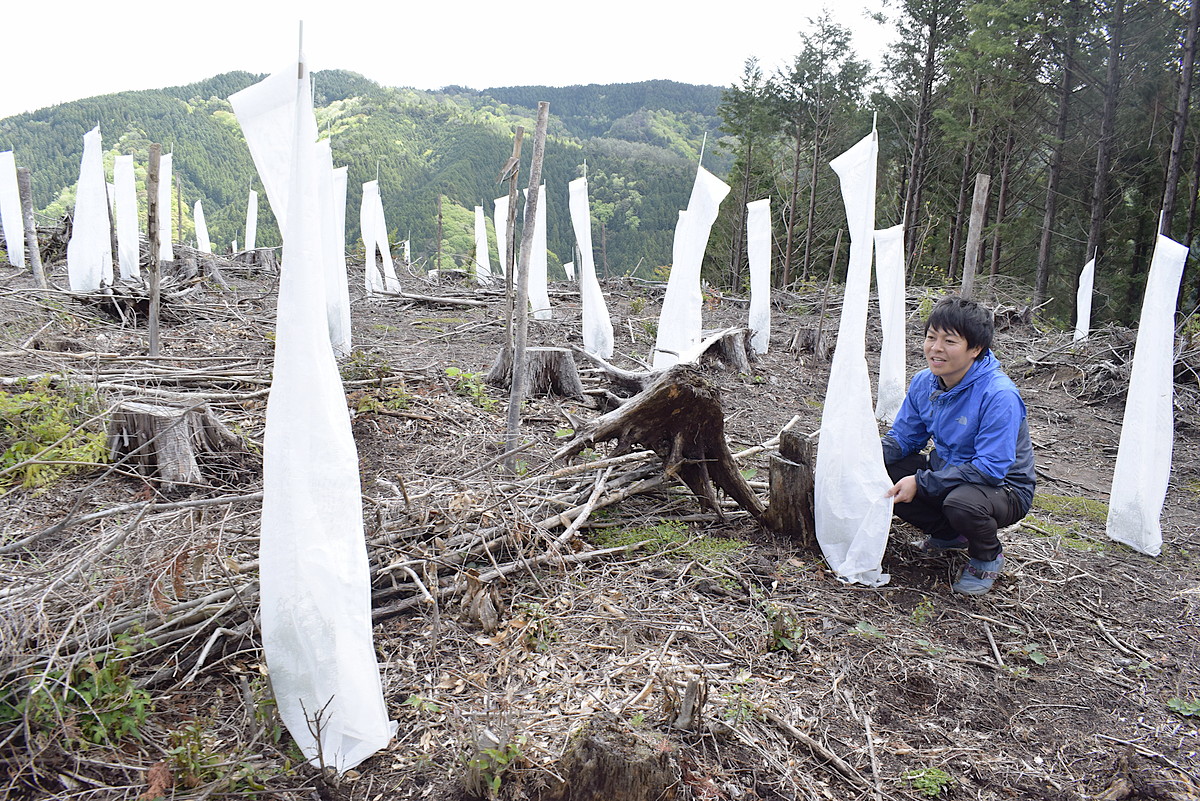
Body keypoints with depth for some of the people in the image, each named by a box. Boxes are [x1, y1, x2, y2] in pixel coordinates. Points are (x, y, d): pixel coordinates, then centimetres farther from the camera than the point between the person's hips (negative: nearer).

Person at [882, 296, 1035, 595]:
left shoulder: (999, 395, -27)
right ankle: (949, 535, 12)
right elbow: (903, 436, 5)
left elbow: (991, 468, -30)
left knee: (961, 502, -39)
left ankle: (988, 557, -1)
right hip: (946, 471, 7)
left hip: (1003, 488, -6)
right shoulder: (924, 382, -5)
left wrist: (921, 482, -30)